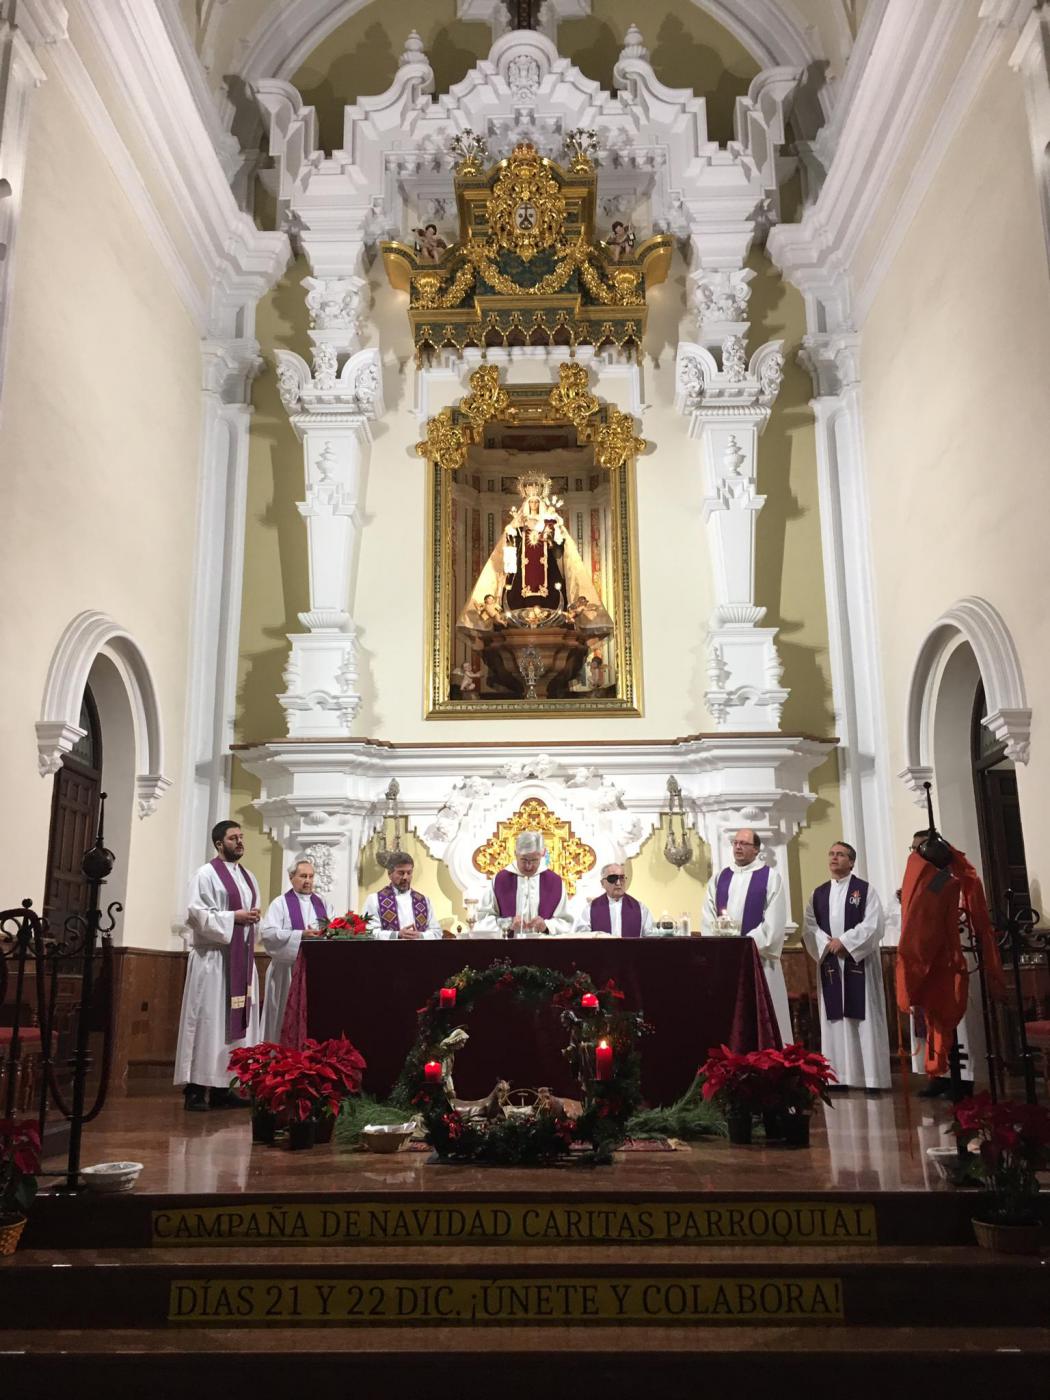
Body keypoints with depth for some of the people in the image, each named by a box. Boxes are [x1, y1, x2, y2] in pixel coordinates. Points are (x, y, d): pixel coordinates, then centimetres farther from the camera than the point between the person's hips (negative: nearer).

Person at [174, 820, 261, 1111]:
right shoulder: (206, 874, -6)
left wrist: (253, 918, 1)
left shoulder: (248, 877, 17)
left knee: (233, 1019, 6)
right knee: (207, 1018, -6)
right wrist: (234, 917, -16)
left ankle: (221, 1087, 11)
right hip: (213, 957, -7)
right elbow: (198, 915, -14)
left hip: (241, 957, 7)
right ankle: (196, 1088, -2)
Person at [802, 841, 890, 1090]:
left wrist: (844, 942, -16)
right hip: (830, 964, 4)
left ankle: (872, 1078, 0)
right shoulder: (818, 893, 13)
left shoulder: (865, 890, 0)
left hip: (859, 963, -4)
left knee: (864, 1019, -4)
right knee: (834, 1019, 4)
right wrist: (827, 944, -11)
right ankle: (840, 1076, 8)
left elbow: (873, 924, -10)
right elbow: (809, 927, 6)